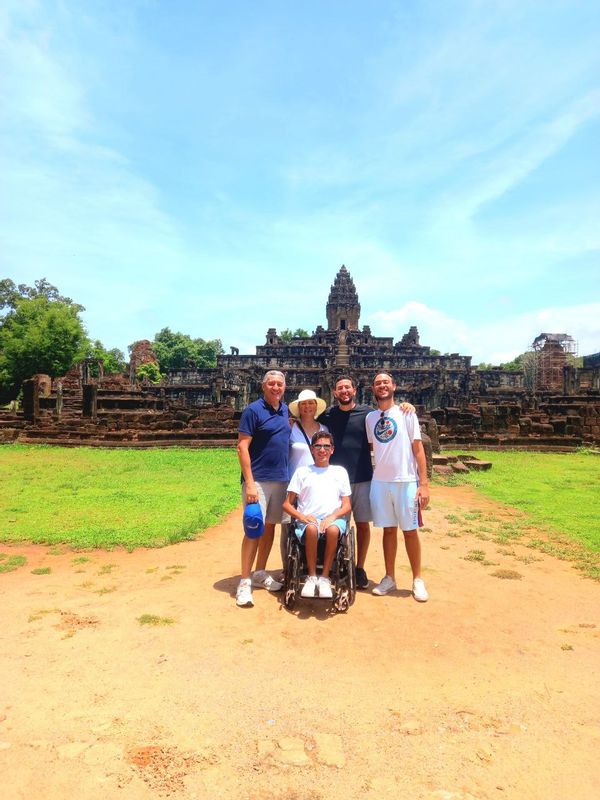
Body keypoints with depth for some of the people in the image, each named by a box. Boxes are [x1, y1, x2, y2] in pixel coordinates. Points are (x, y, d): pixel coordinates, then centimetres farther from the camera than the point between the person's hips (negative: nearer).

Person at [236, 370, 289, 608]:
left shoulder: (285, 410, 10)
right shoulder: (253, 410, -9)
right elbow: (242, 447, -13)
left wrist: (288, 472, 13)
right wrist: (249, 483, -19)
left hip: (281, 479, 7)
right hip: (258, 479, -6)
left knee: (270, 527, 13)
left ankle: (260, 573, 27)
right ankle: (244, 582, 3)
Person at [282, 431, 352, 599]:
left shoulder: (340, 471, 18)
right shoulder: (302, 471, 15)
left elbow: (346, 506, 11)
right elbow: (287, 504, 11)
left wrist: (332, 517, -9)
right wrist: (301, 516, -10)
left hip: (333, 519, 1)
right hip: (308, 519, 0)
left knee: (333, 530, -36)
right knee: (311, 528, -37)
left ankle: (325, 578, -20)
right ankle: (311, 577, -20)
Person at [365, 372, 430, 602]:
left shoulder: (406, 413, -2)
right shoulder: (370, 418, 7)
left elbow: (418, 449, -4)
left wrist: (424, 483, -9)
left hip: (406, 481, -3)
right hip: (380, 481, 3)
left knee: (410, 530, 5)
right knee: (388, 529, 11)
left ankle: (417, 580, 19)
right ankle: (389, 577, 23)